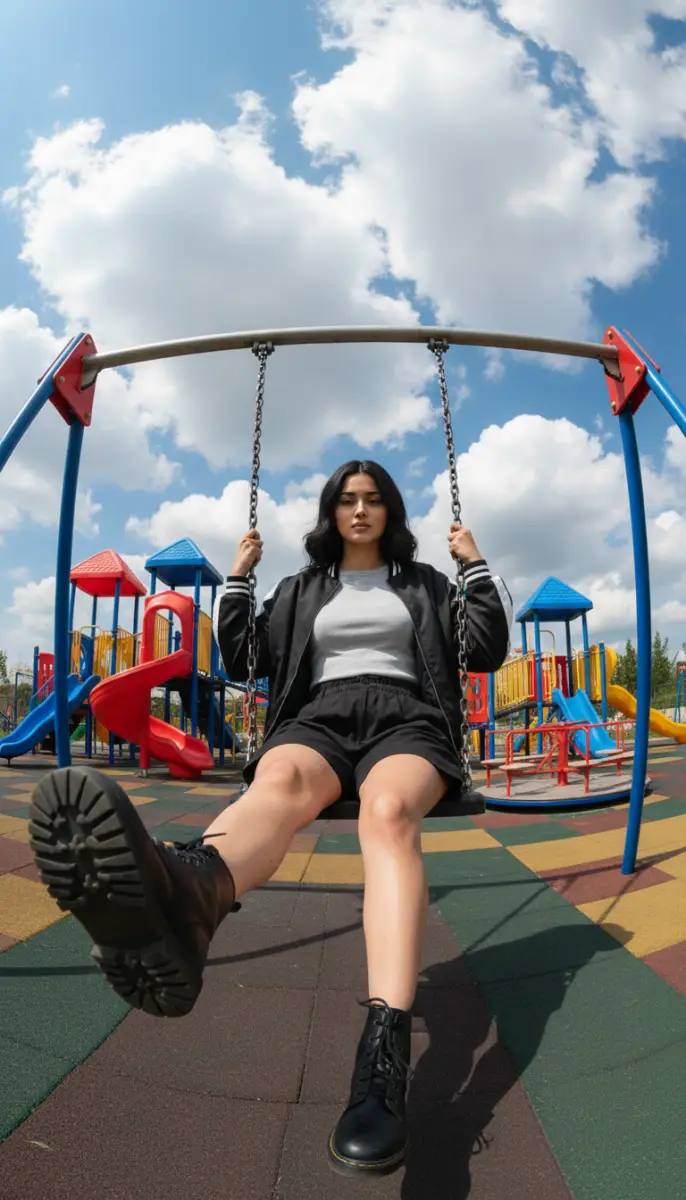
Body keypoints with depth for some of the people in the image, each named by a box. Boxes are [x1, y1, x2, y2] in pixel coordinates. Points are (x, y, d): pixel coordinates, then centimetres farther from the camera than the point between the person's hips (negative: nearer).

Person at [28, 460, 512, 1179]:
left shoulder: (424, 584, 26)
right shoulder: (300, 592, 28)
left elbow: (489, 651, 17)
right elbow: (239, 661, 23)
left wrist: (475, 564, 14)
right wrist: (238, 577, 17)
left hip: (403, 716, 0)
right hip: (319, 716, 0)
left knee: (388, 810, -39)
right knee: (280, 782, -40)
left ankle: (384, 1051, -55)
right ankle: (183, 897, -74)